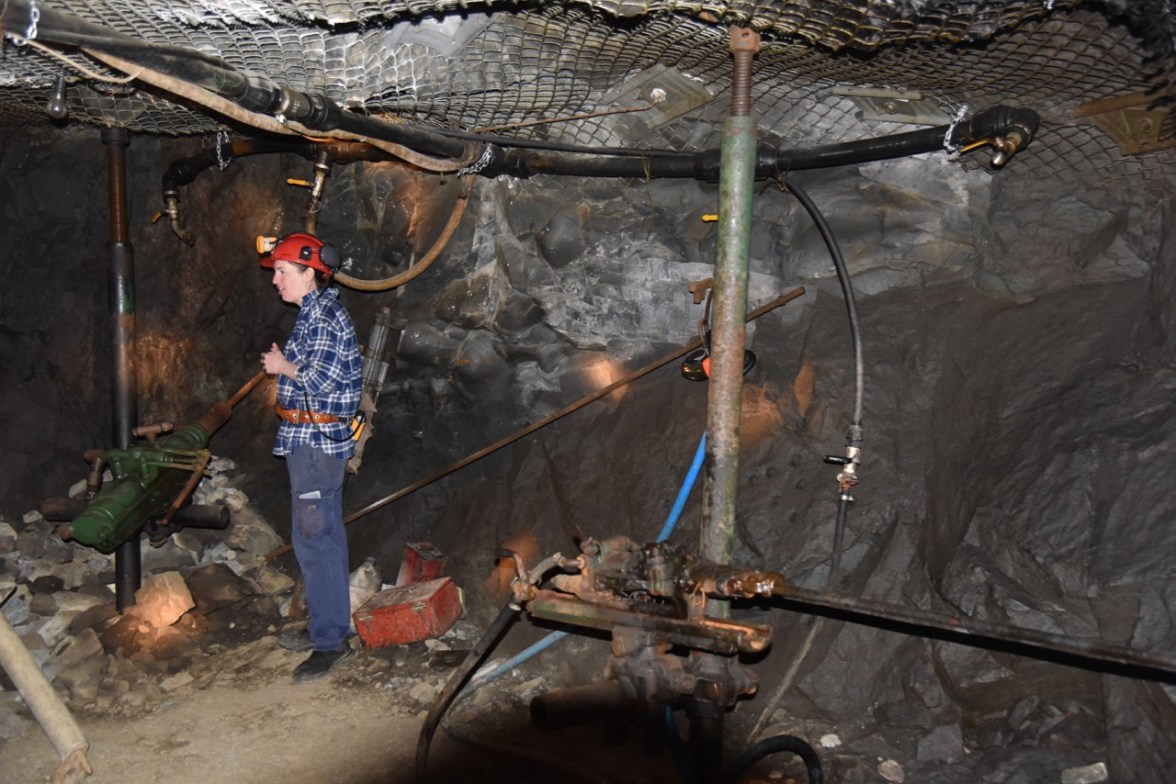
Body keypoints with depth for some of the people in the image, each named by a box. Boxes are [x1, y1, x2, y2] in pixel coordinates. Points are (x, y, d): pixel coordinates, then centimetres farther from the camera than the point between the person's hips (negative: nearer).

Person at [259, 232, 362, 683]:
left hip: (315, 439, -11)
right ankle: (329, 625, 27)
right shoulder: (315, 311, 16)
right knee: (326, 534, 16)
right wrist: (284, 365, 6)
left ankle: (330, 640, 1)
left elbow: (321, 379, -23)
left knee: (312, 538, -7)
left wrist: (283, 366, -9)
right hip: (315, 438, 11)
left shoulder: (324, 315, -15)